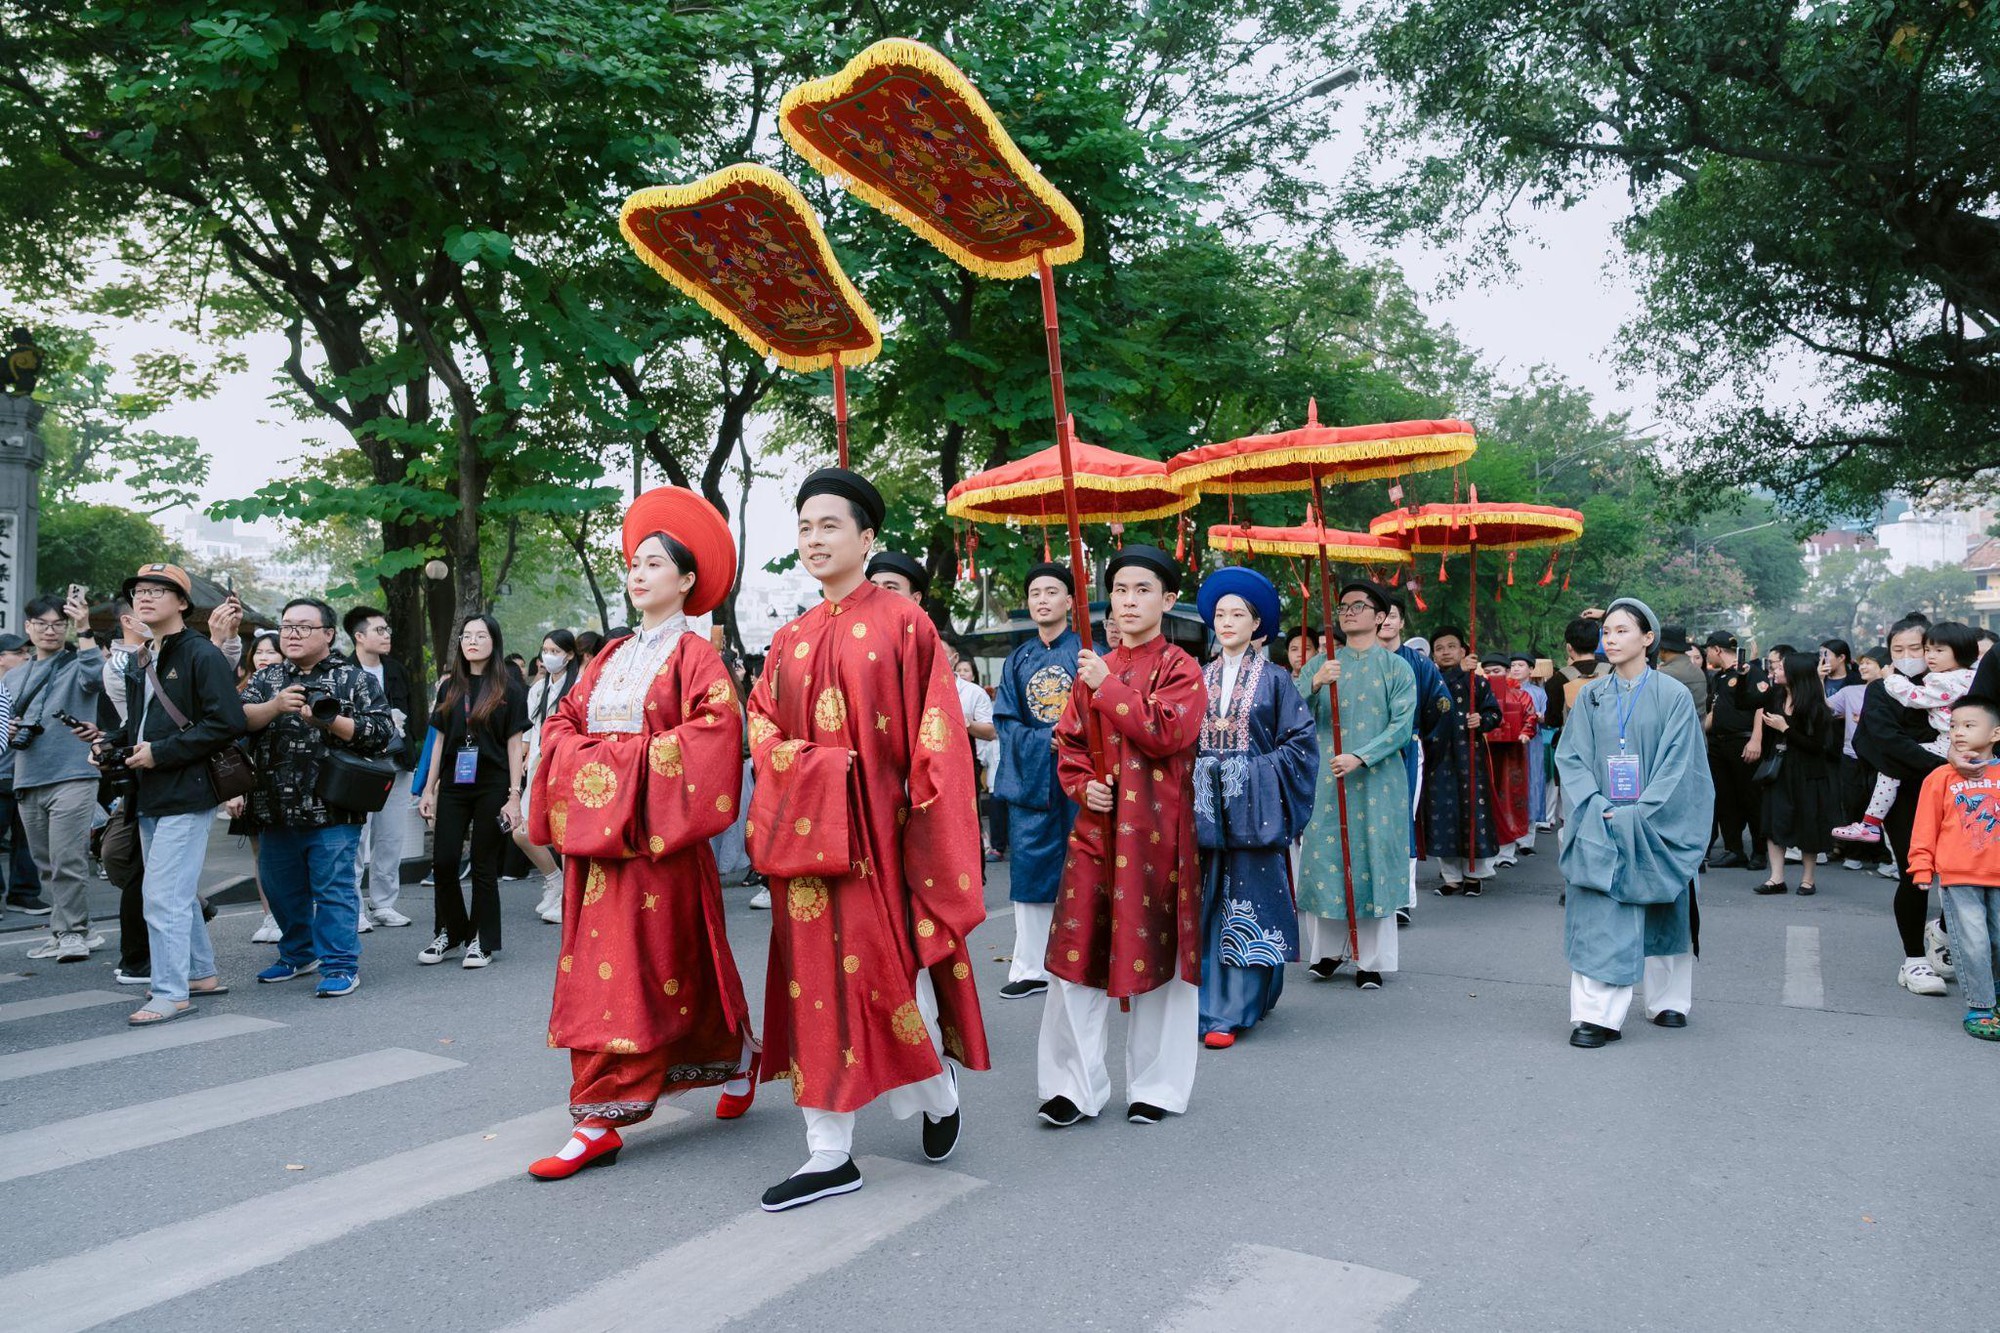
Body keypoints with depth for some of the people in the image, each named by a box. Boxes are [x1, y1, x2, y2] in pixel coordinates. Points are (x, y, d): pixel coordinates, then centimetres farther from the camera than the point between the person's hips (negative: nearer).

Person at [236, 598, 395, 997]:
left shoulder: (354, 679, 1)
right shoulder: (267, 679, 14)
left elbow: (382, 732, -8)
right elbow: (239, 719, -3)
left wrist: (331, 720, -19)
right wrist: (274, 707, -22)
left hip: (332, 811, -5)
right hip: (275, 811, 5)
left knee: (335, 888, -5)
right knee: (282, 889, 16)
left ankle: (341, 966, 3)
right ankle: (298, 954, 34)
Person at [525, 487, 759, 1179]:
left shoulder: (695, 655, -5)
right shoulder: (613, 657, 16)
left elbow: (716, 727, -19)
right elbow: (563, 722, 14)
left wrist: (640, 760, -18)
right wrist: (589, 760, -6)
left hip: (654, 835, -7)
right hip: (593, 829, 7)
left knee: (638, 969, -5)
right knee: (596, 966, 8)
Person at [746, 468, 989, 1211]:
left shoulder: (904, 624, -3)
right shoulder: (790, 640, 12)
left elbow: (934, 732, -7)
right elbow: (762, 724, 13)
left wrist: (924, 812, -14)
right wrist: (790, 759, -7)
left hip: (879, 825, -5)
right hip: (810, 830, 5)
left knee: (890, 968, 0)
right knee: (816, 975, 6)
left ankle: (940, 1092, 31)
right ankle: (830, 1155, 15)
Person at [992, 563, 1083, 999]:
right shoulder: (1018, 660, 13)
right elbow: (1006, 722, 5)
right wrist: (1047, 741, -10)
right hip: (1030, 778, 4)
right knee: (1031, 872, 5)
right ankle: (1031, 970, 12)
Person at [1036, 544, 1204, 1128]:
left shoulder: (1180, 669, -2)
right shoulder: (1092, 669, 12)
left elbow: (1166, 734, -17)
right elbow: (1069, 741, 14)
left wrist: (1109, 686, -15)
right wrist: (1083, 784, -4)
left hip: (1156, 831, -4)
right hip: (1096, 827, 4)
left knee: (1158, 951, 5)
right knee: (1076, 950, 2)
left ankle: (1157, 1086, 20)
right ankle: (1074, 1086, 12)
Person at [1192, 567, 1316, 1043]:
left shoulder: (1274, 679, 2)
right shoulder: (1199, 679, 11)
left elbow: (1301, 740, 0)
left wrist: (1264, 770, -8)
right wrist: (1196, 771, 1)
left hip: (1254, 807, -3)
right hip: (1205, 805, 3)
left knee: (1247, 904, -3)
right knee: (1206, 906, 5)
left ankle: (1234, 1011, 0)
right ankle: (1207, 1001, 15)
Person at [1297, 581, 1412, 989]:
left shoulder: (1396, 668, 4)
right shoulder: (1319, 665, 9)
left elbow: (1402, 726, -6)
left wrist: (1359, 758, -18)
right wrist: (1315, 685, -20)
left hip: (1378, 782, -2)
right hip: (1326, 780, 2)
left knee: (1373, 861, -1)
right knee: (1324, 859, 2)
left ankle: (1371, 961, 8)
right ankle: (1326, 951, 17)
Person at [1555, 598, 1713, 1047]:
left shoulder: (1673, 697, -2)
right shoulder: (1590, 697, 6)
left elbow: (1678, 765, -7)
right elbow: (1571, 757, 2)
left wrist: (1637, 814, -17)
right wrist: (1596, 807, -13)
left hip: (1655, 824, -1)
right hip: (1600, 824, 2)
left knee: (1662, 914, 11)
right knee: (1599, 917, -5)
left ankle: (1668, 1001, 28)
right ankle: (1598, 1015, -5)